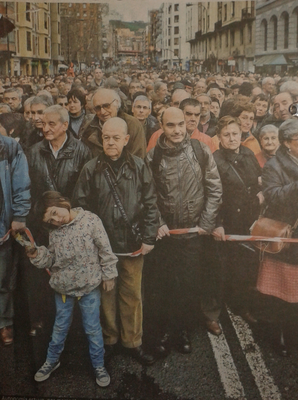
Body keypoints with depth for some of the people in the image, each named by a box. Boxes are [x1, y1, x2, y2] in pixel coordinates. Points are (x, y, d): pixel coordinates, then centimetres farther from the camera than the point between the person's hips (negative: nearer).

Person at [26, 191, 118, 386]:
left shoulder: (91, 220, -16)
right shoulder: (55, 232, -3)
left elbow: (105, 250, -11)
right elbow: (52, 259, 5)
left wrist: (108, 274, -9)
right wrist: (36, 255, -14)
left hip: (89, 286, -3)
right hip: (63, 287, 4)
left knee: (93, 328, 10)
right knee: (60, 326, 20)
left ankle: (99, 365, 28)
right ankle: (52, 360, 41)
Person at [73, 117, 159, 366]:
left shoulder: (139, 167, -3)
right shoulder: (91, 169, -3)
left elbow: (150, 204, -2)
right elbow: (81, 206, 0)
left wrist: (149, 238, -5)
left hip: (133, 243, 0)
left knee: (133, 294, 10)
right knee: (106, 293, 13)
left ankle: (133, 342, 25)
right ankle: (109, 339, 32)